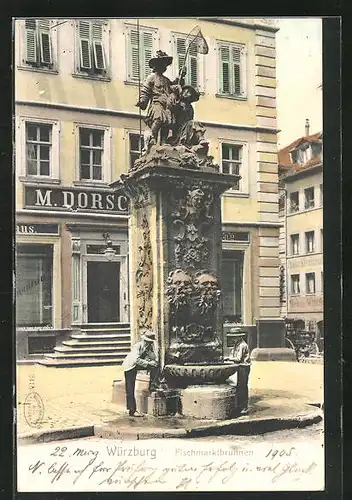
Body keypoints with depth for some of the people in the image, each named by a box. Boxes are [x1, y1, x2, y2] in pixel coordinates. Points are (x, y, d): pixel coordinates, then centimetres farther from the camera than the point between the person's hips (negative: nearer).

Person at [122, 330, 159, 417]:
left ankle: (152, 387, -6)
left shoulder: (151, 345, -10)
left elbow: (154, 358, -10)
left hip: (140, 364, 6)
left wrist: (148, 351, -27)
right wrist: (148, 363, -36)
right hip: (130, 366, -6)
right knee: (130, 390, -8)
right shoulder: (137, 346, -28)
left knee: (155, 367, -15)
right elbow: (136, 360, -38)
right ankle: (132, 411, -5)